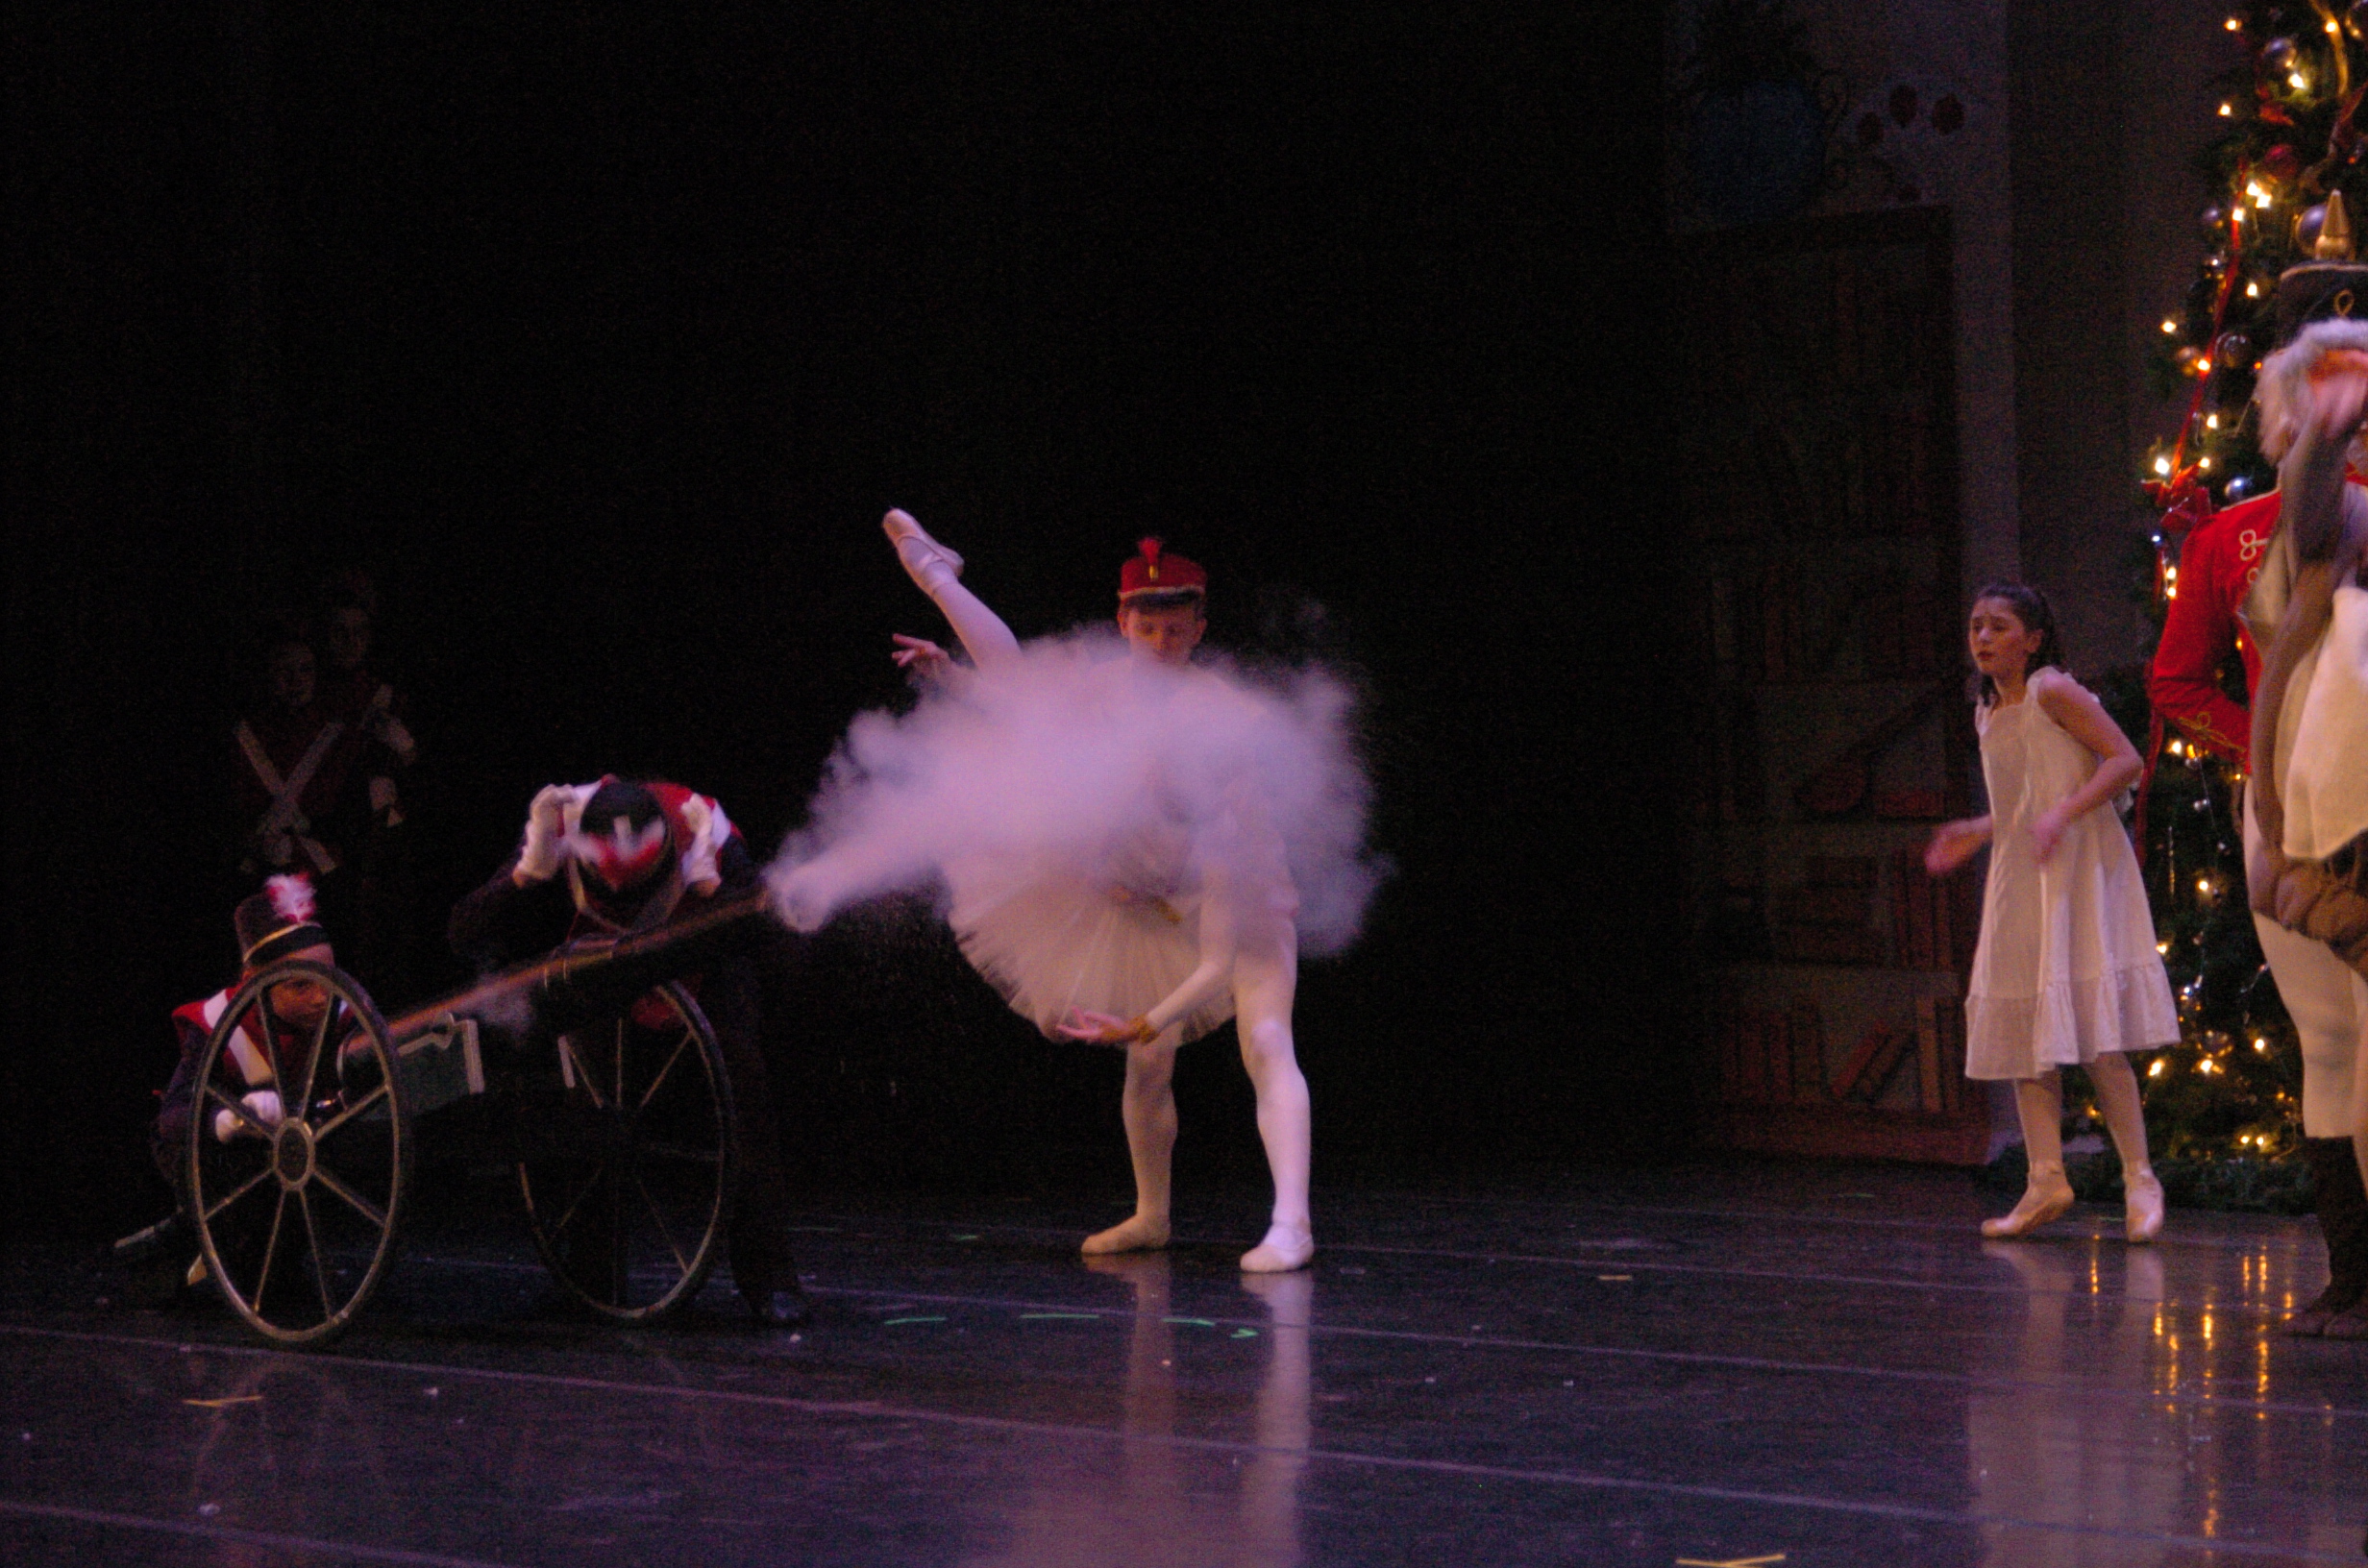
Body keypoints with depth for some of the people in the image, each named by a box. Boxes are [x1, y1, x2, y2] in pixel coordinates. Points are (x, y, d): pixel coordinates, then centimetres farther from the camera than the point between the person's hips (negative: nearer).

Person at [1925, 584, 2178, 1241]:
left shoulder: (2053, 692, -8)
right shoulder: (1987, 714, 16)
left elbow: (2124, 760, -14)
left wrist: (2062, 814, -24)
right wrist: (1978, 832, 17)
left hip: (2078, 868, -8)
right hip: (2017, 877, 8)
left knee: (2092, 1035, -13)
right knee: (2022, 1034, 3)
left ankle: (2139, 1178, -7)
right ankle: (2046, 1179, 5)